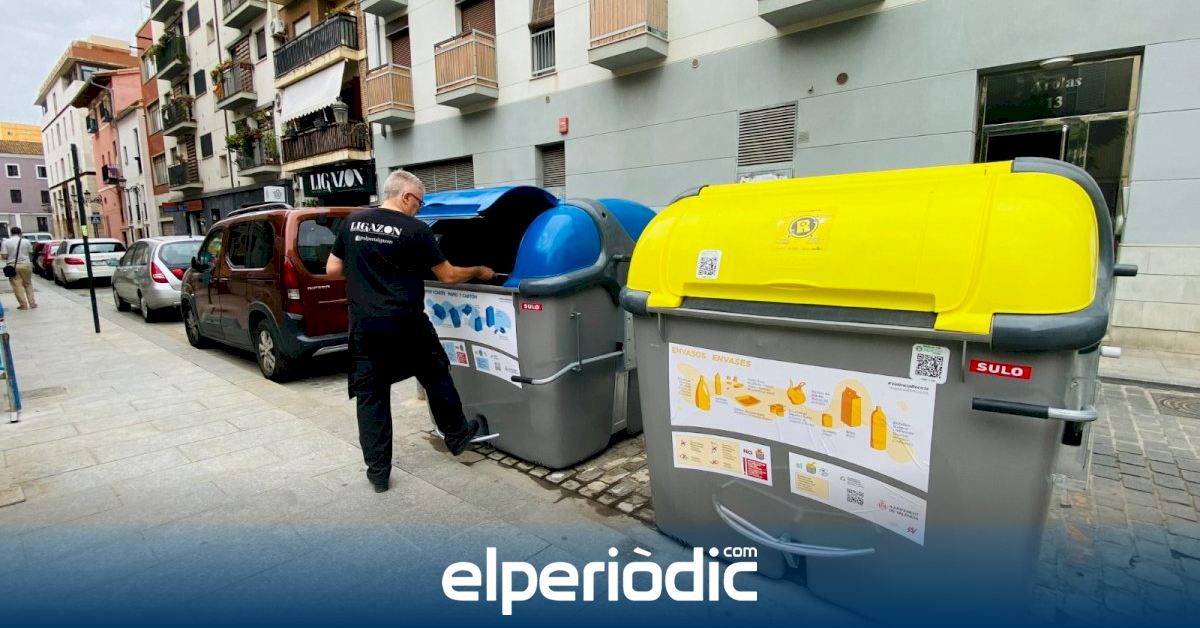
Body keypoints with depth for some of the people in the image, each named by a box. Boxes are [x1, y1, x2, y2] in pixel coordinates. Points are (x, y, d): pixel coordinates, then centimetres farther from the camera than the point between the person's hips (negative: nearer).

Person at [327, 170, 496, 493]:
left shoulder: (351, 222, 6)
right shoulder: (415, 229, -8)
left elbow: (333, 269, 12)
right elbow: (448, 276, -3)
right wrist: (479, 271, 13)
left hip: (363, 325, 4)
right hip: (405, 323, -3)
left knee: (371, 396, 11)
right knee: (436, 377, 18)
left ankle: (378, 471, 16)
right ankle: (457, 435, 34)